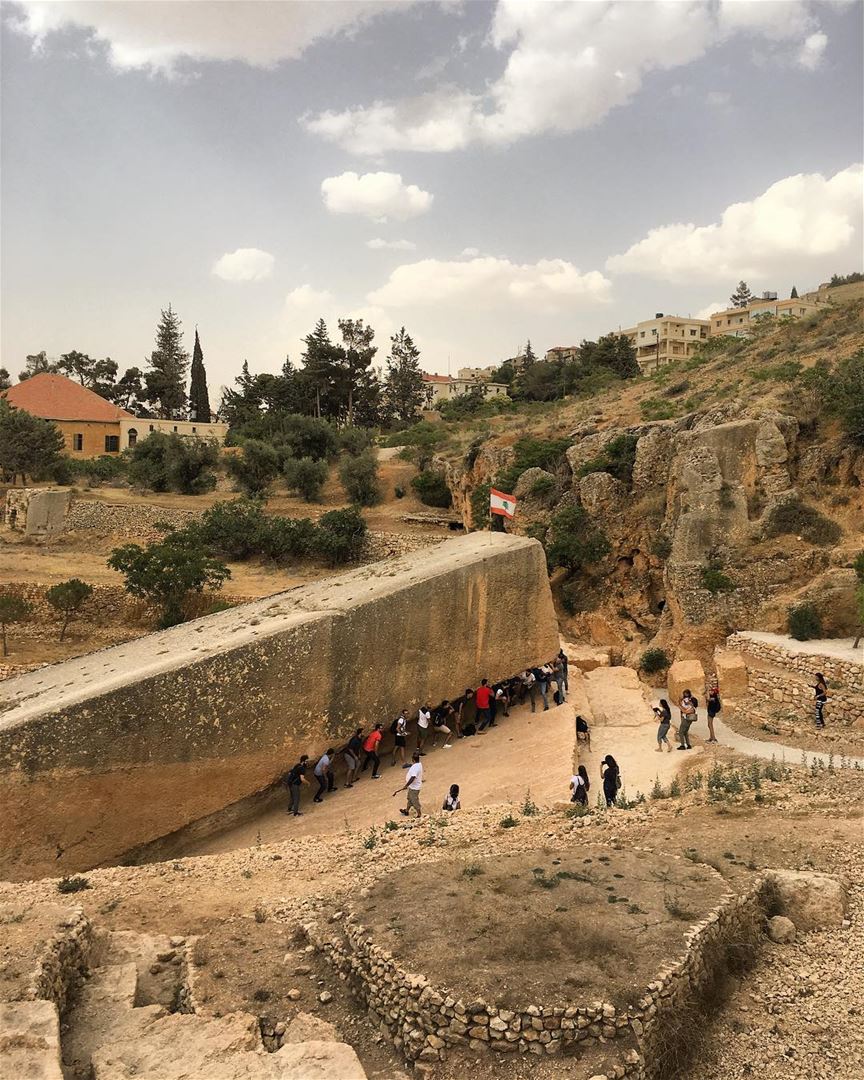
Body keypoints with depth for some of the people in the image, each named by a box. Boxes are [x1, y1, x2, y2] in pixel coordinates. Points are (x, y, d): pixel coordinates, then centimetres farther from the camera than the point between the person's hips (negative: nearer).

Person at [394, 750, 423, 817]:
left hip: (414, 787, -9)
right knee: (410, 799, 27)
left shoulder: (415, 767, -32)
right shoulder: (418, 764, -2)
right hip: (412, 786, 9)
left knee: (415, 801, 9)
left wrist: (405, 786, -38)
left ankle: (419, 815, 25)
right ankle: (406, 811, 46)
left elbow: (412, 778, -40)